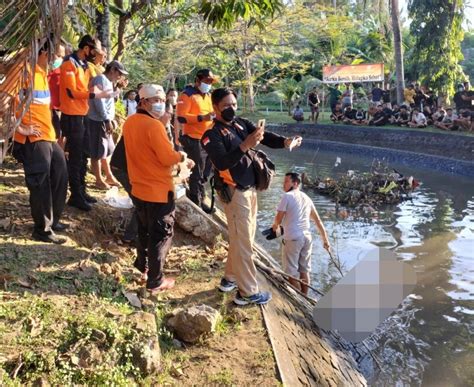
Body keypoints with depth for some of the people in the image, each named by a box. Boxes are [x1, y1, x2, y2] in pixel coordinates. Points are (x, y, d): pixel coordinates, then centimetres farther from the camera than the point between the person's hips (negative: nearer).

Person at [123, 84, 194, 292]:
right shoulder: (153, 125, -22)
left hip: (139, 188, 9)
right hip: (159, 191, -9)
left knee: (144, 230, 26)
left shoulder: (130, 122, 5)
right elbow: (168, 158, -24)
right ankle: (155, 281, 13)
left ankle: (142, 266, 43)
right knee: (161, 235, 4)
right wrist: (182, 156, -4)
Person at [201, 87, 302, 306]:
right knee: (243, 241, -1)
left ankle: (230, 278, 34)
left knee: (242, 237, 19)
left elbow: (265, 137, -5)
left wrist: (285, 142, -24)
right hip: (234, 192, -8)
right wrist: (245, 146, -38)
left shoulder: (241, 123, 6)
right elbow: (221, 163, -27)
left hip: (250, 188, 8)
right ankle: (248, 292, 10)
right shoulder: (212, 134, -14)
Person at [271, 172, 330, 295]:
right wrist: (325, 239, 18)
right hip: (307, 236, 7)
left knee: (292, 272, 3)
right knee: (304, 270, 15)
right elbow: (318, 221, 14)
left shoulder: (287, 196, -7)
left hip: (293, 238, -7)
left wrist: (274, 226, 19)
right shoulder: (307, 198, 13)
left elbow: (278, 220, -4)